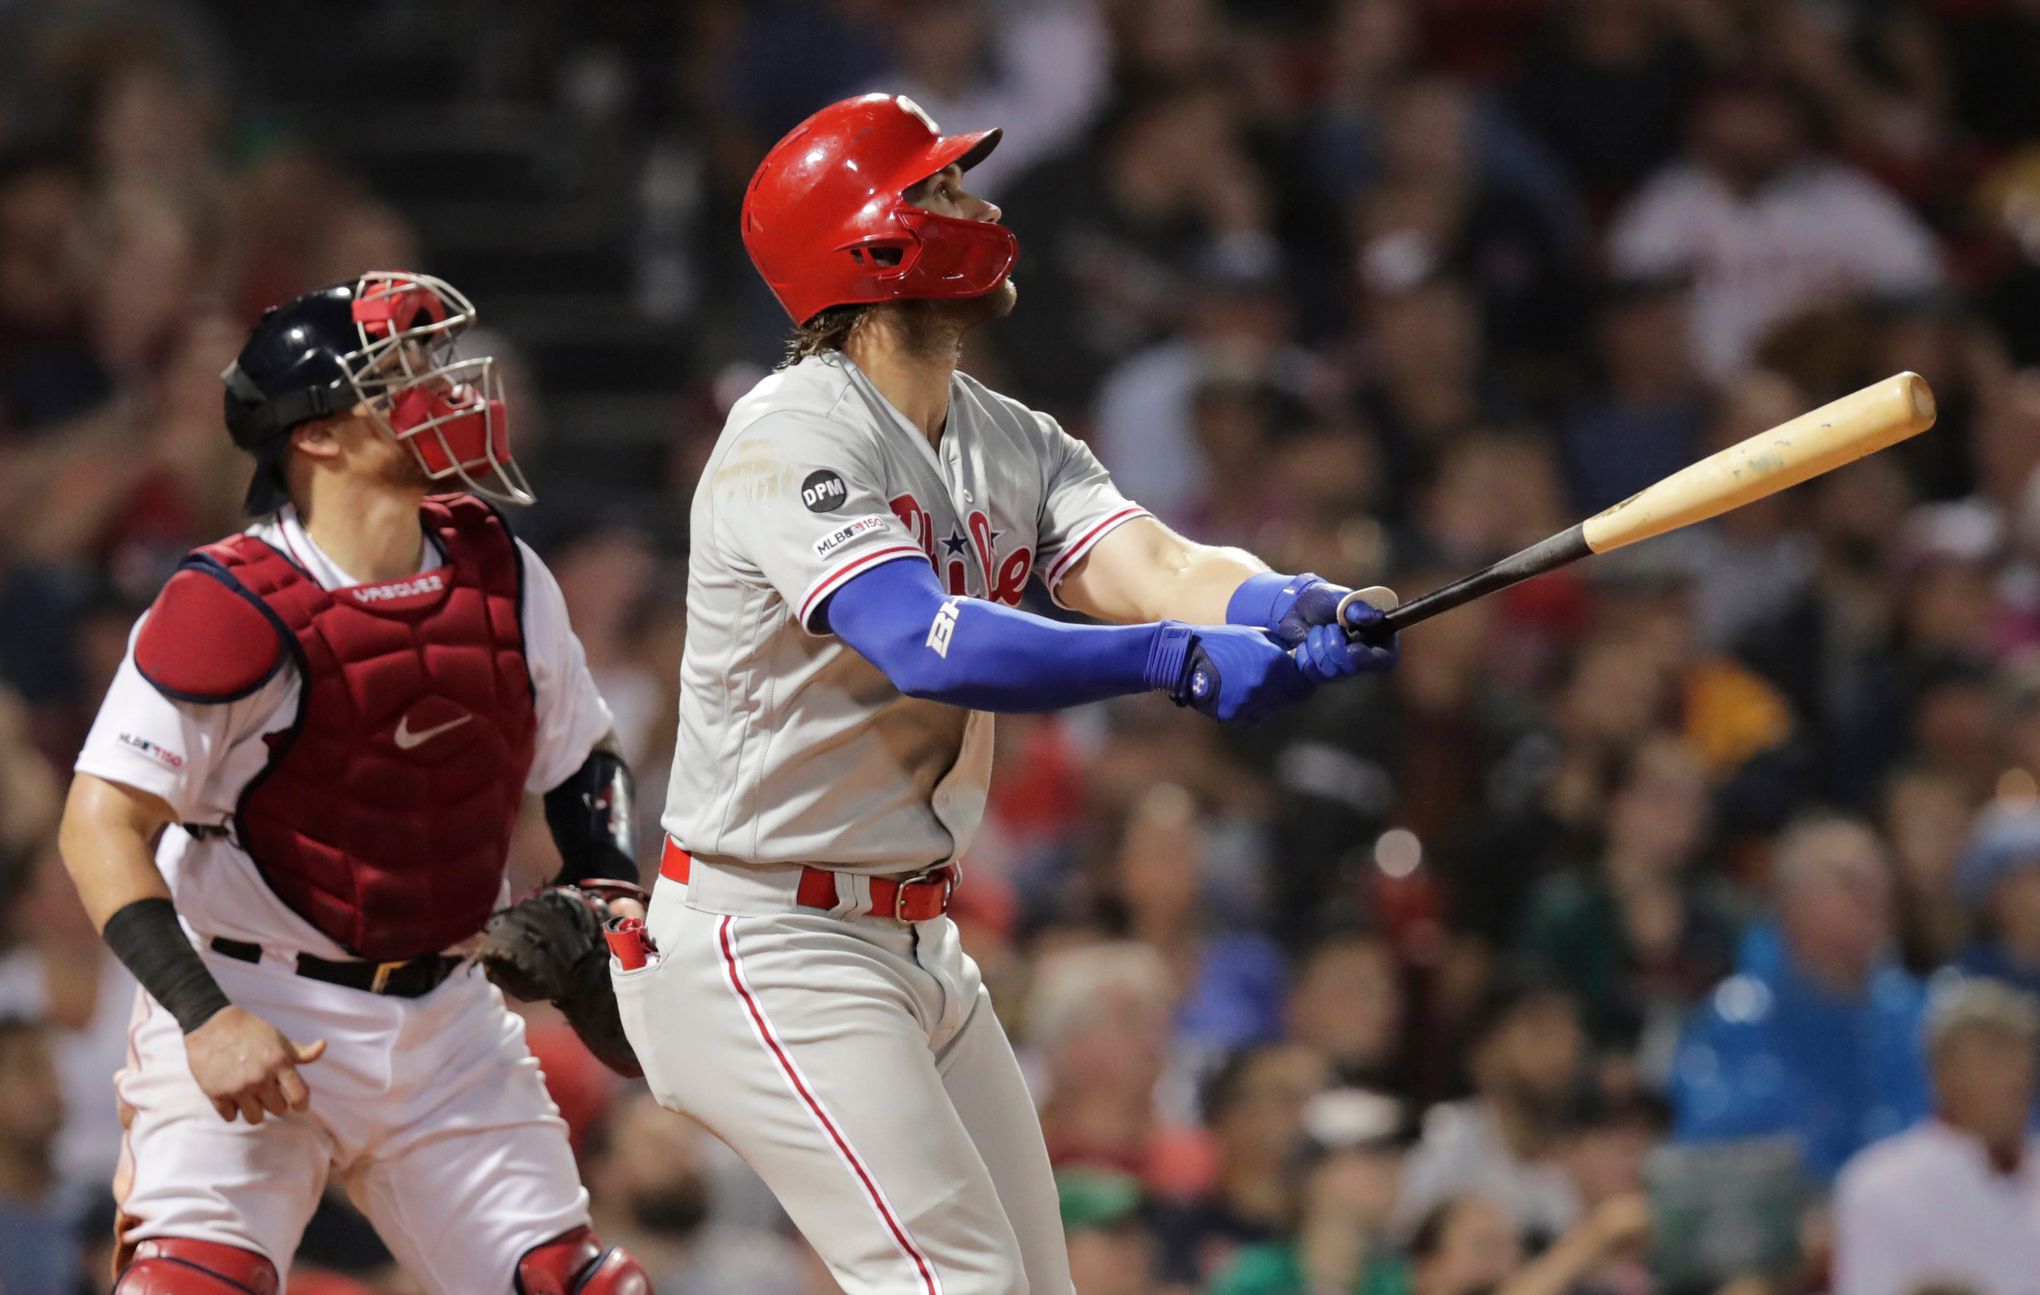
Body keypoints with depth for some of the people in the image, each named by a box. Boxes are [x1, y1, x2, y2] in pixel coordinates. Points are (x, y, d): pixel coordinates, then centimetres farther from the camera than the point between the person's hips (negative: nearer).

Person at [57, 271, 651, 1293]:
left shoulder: (501, 578, 3)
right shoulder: (235, 610, -17)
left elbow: (582, 761, 20)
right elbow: (102, 831, -17)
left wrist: (600, 903, 2)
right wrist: (204, 1019, -26)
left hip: (445, 1018, 6)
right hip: (254, 1015, -6)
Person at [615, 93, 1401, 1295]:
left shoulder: (1013, 446, 8)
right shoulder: (791, 439, -18)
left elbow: (1150, 567, -10)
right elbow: (927, 646, -34)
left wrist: (1301, 610, -32)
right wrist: (1176, 658, -47)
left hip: (918, 951, 9)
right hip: (766, 951, -9)